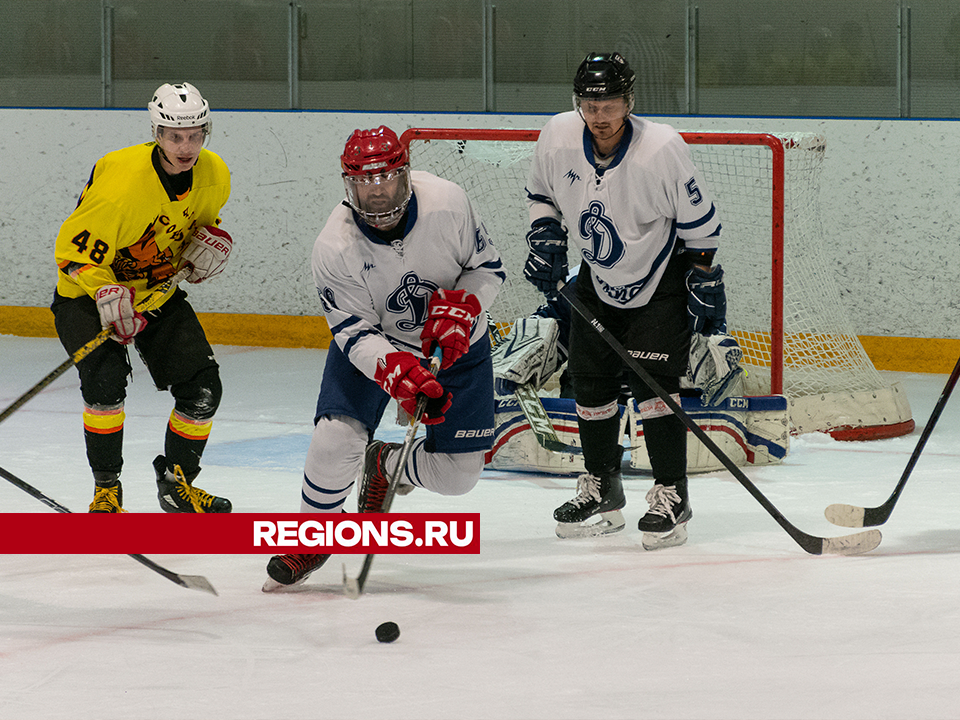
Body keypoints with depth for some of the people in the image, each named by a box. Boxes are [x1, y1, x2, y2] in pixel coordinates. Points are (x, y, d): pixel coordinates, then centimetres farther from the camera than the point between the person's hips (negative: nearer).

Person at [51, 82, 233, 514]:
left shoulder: (213, 176, -10)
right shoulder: (122, 183, -31)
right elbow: (76, 250, -24)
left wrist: (211, 242, -10)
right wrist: (107, 294, -39)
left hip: (158, 293, 6)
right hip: (87, 294, -6)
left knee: (202, 388, -3)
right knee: (105, 377, -29)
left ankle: (176, 482, 20)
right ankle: (106, 488, -12)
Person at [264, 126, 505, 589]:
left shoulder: (446, 203, -24)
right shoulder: (334, 249, -26)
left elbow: (488, 268, -9)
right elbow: (357, 334, -25)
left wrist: (459, 309, -28)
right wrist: (401, 376, -42)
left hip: (455, 345, 1)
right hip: (373, 342, -1)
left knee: (456, 476, -2)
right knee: (336, 438, -23)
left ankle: (385, 465, 32)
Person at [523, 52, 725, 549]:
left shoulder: (661, 148, -28)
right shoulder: (558, 138, -15)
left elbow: (699, 221, -16)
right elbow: (541, 192, 7)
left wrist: (707, 284, -12)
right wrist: (545, 238, -7)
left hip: (661, 277, -5)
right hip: (598, 279, 5)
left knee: (652, 381, -16)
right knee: (589, 379, 7)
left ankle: (670, 494, -7)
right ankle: (601, 491, 23)